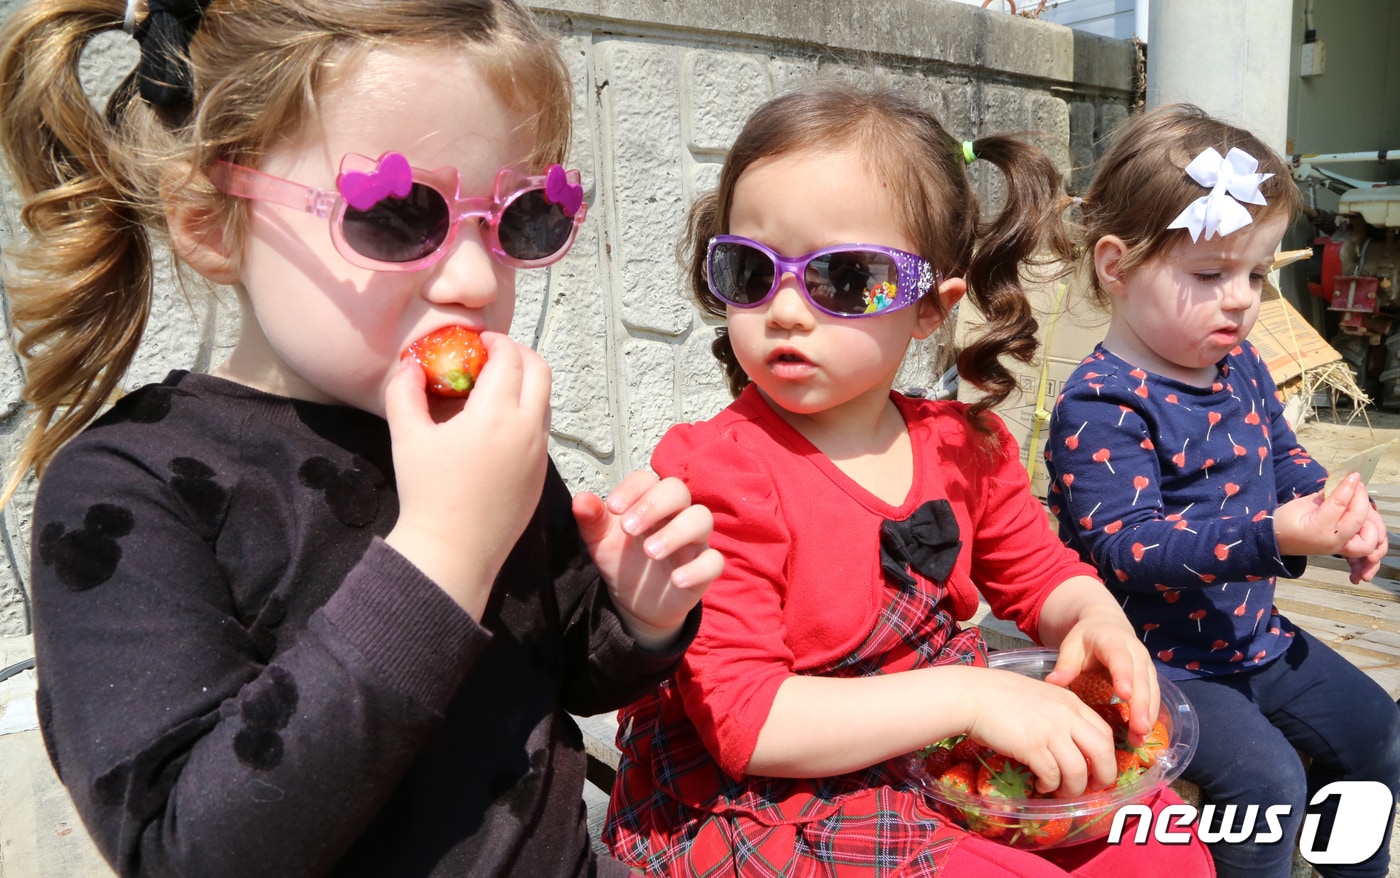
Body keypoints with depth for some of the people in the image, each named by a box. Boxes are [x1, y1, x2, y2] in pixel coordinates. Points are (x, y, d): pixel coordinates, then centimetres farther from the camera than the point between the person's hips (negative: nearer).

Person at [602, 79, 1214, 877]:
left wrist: (1096, 617, -7)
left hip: (955, 774, 6)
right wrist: (968, 696, -28)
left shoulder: (963, 444, -1)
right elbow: (744, 721, -24)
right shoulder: (717, 474, -20)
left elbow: (1038, 572, 17)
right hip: (767, 806, -5)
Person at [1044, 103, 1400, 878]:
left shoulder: (1241, 368, 3)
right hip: (1157, 658, -9)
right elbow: (1126, 545, -31)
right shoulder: (1101, 406, -26)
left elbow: (1284, 458, 18)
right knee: (1267, 775, -19)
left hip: (1251, 633, 9)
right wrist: (1276, 536, -38)